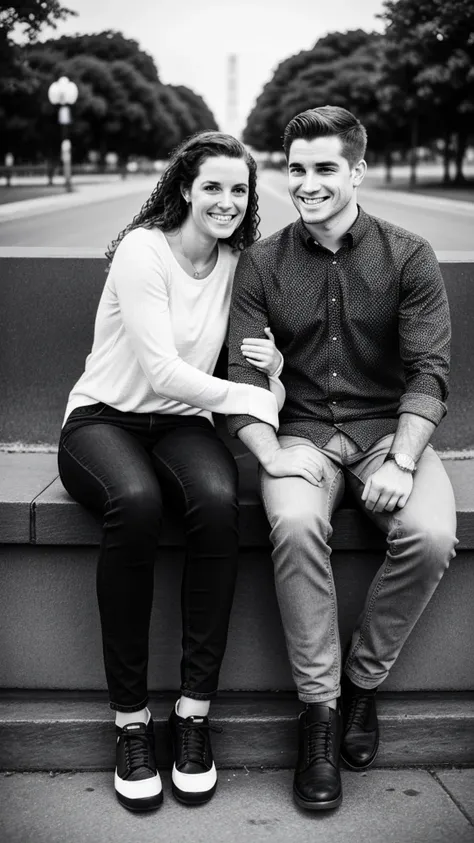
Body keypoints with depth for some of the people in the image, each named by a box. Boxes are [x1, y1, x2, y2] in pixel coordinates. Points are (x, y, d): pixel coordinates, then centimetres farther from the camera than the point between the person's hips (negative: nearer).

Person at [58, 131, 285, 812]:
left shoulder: (235, 264, 8)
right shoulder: (142, 250, -10)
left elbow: (244, 370, 13)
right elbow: (163, 372, -19)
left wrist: (272, 369, -11)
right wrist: (259, 399, -20)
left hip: (181, 424, 4)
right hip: (104, 420, -4)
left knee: (218, 500, -33)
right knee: (136, 501, -39)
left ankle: (195, 712, -22)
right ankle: (131, 722, -24)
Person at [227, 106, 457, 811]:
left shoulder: (408, 257, 1)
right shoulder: (262, 265, 5)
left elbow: (428, 371, -5)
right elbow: (244, 377, -2)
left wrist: (401, 462, -20)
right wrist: (273, 459, -19)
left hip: (388, 429, 0)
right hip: (301, 432, 0)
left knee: (432, 535, -29)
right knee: (295, 523, -33)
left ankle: (364, 678, -2)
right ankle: (319, 707, -15)